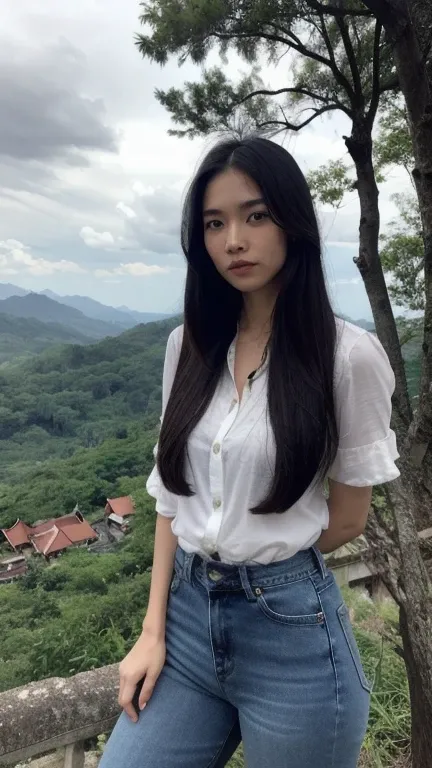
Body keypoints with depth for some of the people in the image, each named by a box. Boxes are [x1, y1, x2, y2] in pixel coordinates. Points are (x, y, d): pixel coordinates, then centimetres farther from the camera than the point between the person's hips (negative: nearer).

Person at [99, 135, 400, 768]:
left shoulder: (349, 354, -14)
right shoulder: (189, 345, 1)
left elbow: (349, 518, -4)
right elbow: (171, 493, 4)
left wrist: (270, 563, 8)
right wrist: (153, 630, 2)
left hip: (293, 628, -3)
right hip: (187, 614, 4)